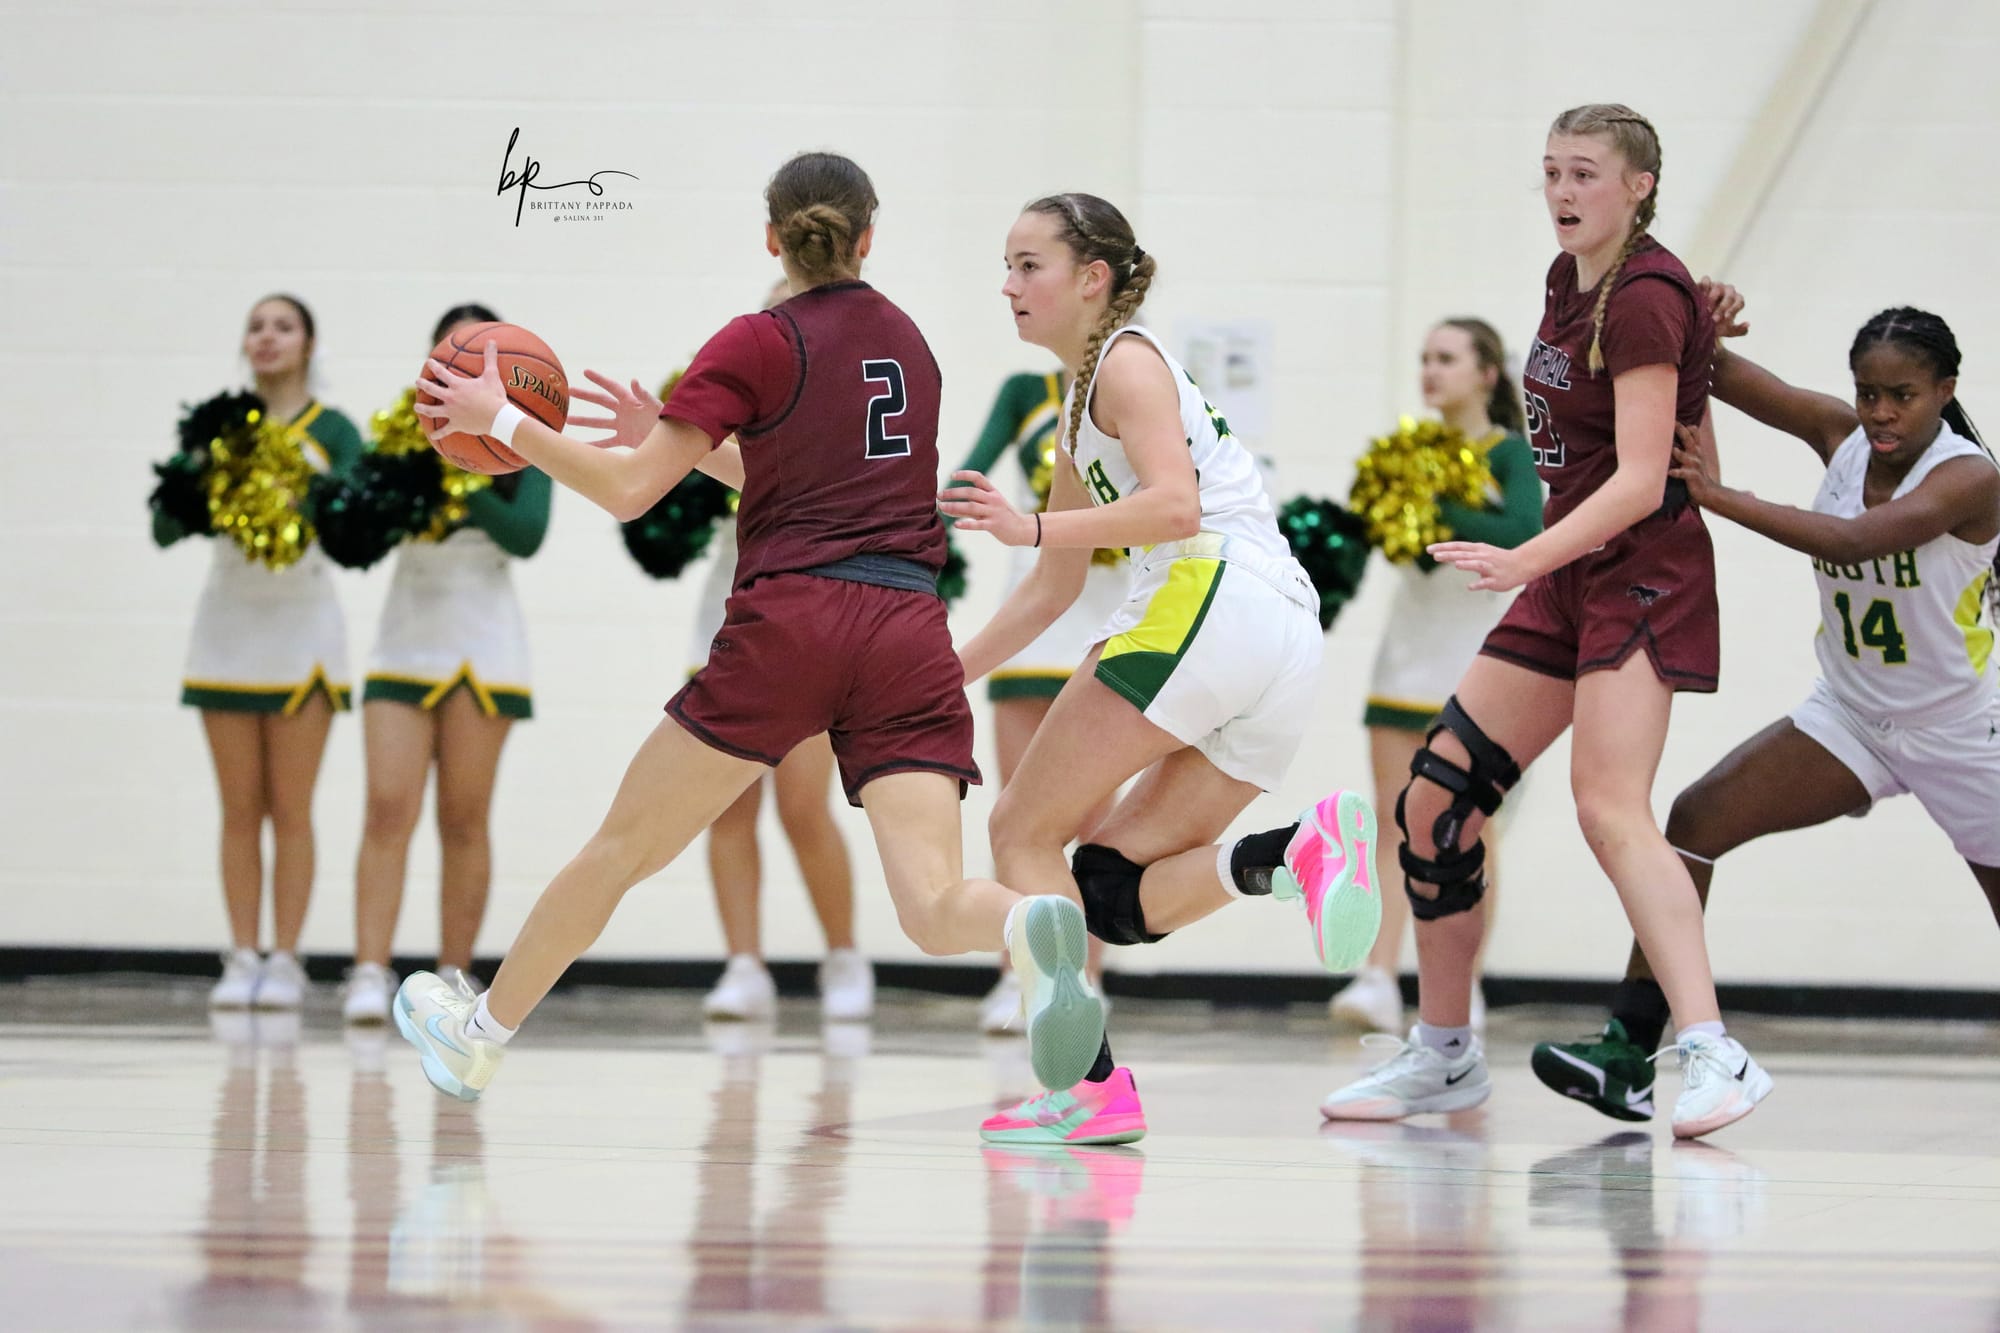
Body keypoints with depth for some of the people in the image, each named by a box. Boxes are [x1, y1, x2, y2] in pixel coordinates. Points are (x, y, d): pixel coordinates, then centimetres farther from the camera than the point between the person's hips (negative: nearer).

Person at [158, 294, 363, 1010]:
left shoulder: (332, 431, 0)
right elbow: (164, 528, -2)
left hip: (303, 626, -2)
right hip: (228, 624, 2)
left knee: (290, 809, -1)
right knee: (239, 809, 3)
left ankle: (285, 960, 2)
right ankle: (242, 958, 6)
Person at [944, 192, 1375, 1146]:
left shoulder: (1128, 363, 1)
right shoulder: (1079, 409, 29)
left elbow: (1176, 504, -16)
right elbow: (1055, 589, 35)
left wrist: (1033, 527, -21)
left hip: (1217, 598, -9)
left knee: (1023, 829, -1)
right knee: (1110, 895, 6)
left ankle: (1093, 1085, -13)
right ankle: (1296, 852, -20)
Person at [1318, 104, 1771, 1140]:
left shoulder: (1645, 300, -15)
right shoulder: (1569, 282, 11)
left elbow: (1640, 480, -22)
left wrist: (1524, 561, -31)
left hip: (1641, 574, -9)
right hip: (1568, 580, 9)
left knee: (1609, 808, -26)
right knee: (1433, 800, 6)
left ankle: (1715, 1056, -33)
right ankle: (1443, 1056, 19)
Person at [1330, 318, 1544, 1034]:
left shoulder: (1510, 453, -5)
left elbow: (1524, 532, -22)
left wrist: (1438, 516, -25)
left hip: (1481, 656, -4)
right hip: (1409, 647, 4)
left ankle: (1464, 987, 10)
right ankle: (1379, 979, -13)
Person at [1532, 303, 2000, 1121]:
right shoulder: (1839, 434, -5)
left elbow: (1855, 539, -37)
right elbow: (1718, 374, -13)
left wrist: (1721, 498, -45)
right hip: (1851, 716, 5)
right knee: (1697, 820, -14)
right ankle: (1628, 1052, -17)